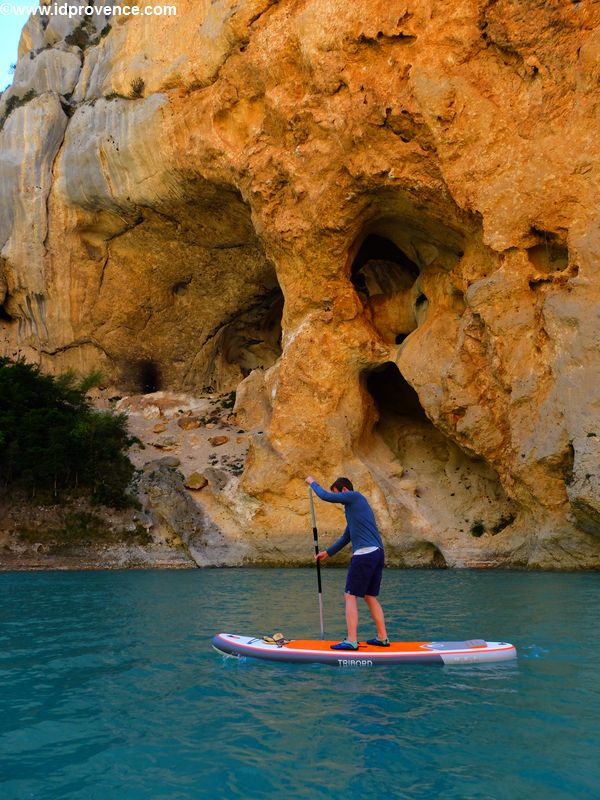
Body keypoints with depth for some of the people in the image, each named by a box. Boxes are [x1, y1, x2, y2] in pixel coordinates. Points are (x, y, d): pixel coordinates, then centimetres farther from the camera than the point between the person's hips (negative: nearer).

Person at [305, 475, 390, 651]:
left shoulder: (354, 496, -2)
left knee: (350, 596, -5)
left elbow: (325, 496, -5)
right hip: (378, 552, 10)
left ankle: (352, 641, -7)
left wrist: (312, 482, 12)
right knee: (370, 597, 16)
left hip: (364, 554, -10)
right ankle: (382, 638, 18)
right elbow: (346, 537, 29)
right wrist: (328, 552, 29)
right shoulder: (355, 505, 25)